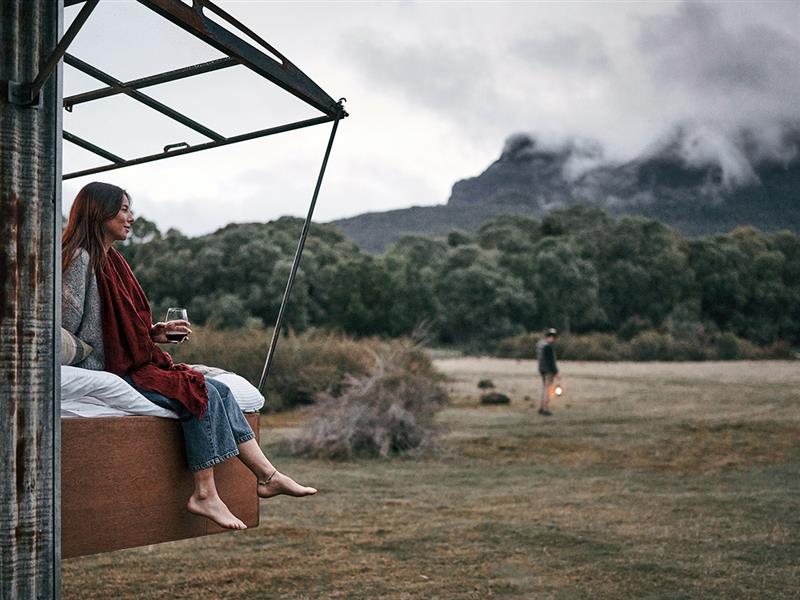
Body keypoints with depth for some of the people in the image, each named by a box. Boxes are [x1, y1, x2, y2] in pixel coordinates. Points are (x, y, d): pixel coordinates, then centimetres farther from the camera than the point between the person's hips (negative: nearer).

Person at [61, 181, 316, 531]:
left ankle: (267, 475, -6)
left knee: (219, 391, -5)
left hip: (132, 366, 9)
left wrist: (157, 332, 7)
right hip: (103, 373, -9)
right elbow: (69, 322, -16)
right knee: (201, 393, -22)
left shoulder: (109, 259, 19)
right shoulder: (80, 258, -10)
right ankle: (204, 495, -18)